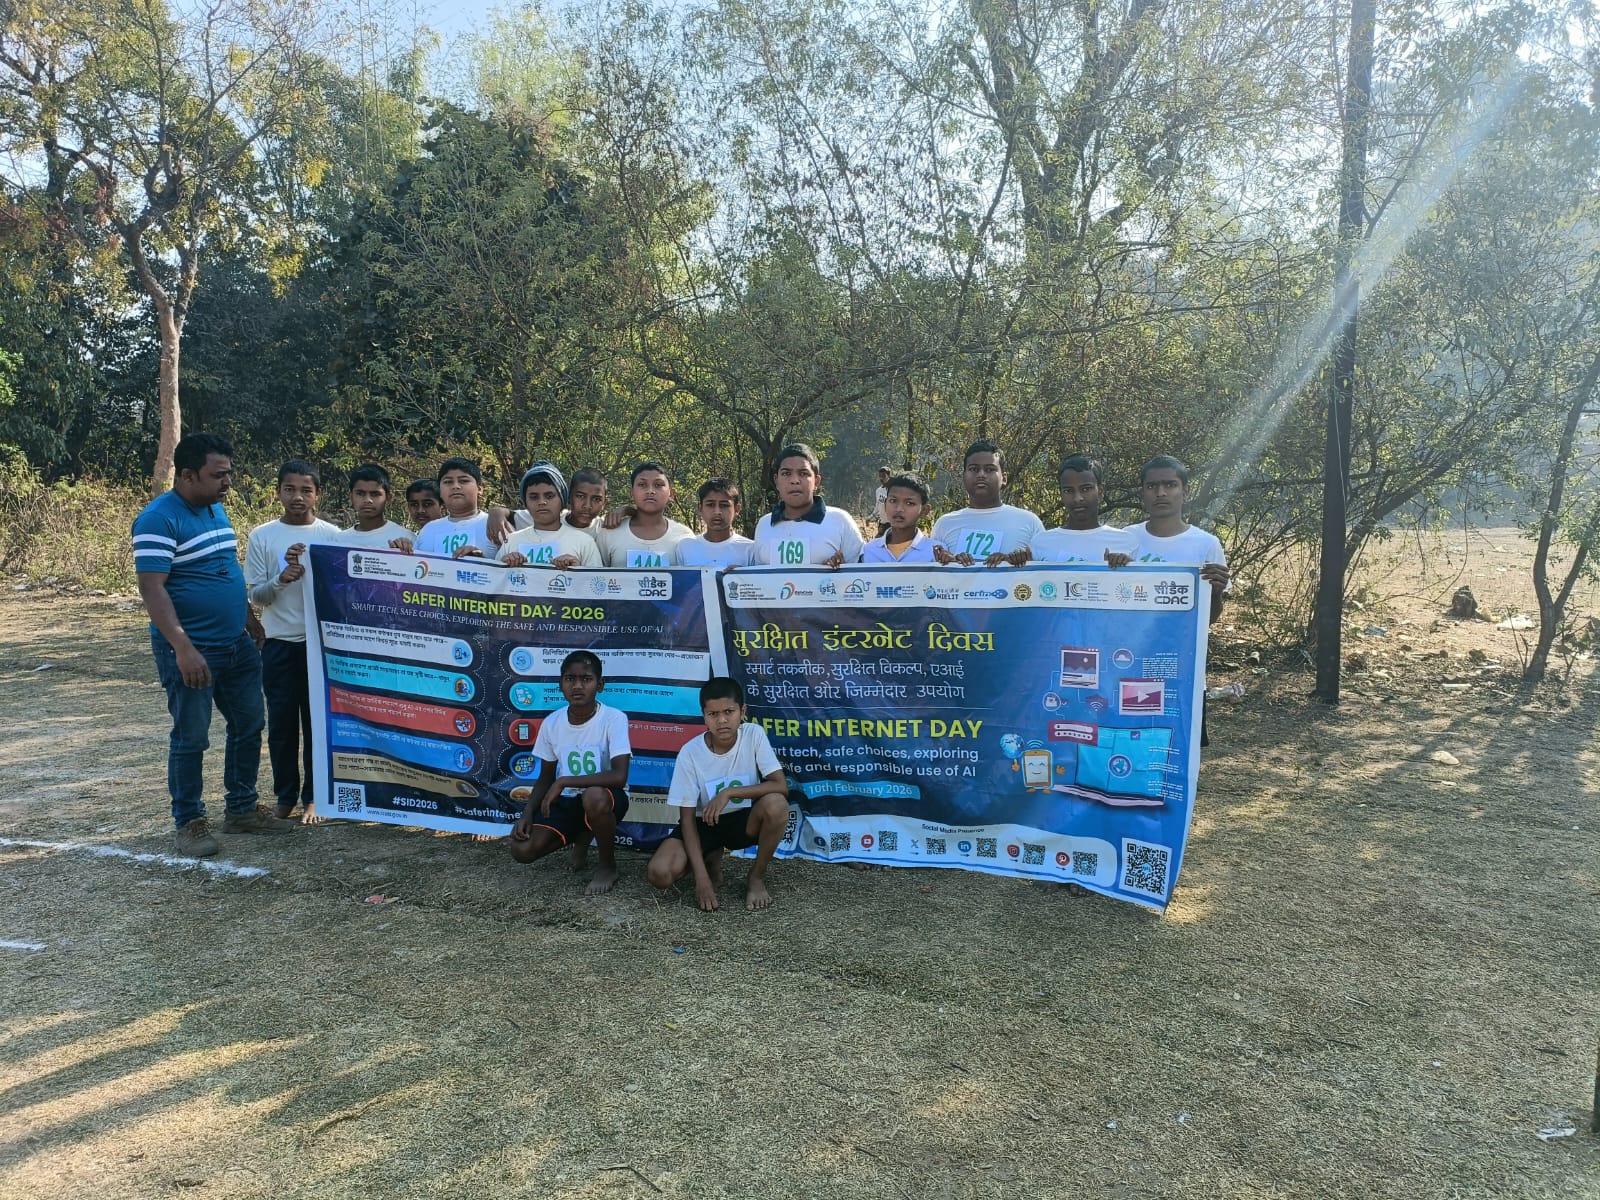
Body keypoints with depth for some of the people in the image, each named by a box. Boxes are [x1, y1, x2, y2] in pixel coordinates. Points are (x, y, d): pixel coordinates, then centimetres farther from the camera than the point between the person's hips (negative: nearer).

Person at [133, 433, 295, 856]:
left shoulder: (216, 509, 10)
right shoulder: (159, 519, -16)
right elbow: (151, 588, -22)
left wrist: (252, 617, 21)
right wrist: (183, 647, -28)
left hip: (237, 644, 8)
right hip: (191, 650, -8)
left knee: (249, 725, 13)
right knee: (191, 738, 2)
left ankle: (241, 809, 26)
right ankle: (189, 822, 16)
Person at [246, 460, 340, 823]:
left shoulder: (332, 535, 1)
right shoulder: (262, 536, 1)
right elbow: (255, 596, 0)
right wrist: (281, 579, -19)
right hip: (278, 644, 1)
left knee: (318, 721, 4)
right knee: (281, 723, 6)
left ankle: (313, 797, 15)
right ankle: (286, 796, 19)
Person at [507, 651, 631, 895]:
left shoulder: (614, 718, -19)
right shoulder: (551, 723, -5)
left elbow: (619, 776, -30)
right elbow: (546, 778, 7)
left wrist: (564, 781, -27)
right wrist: (527, 813, -10)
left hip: (606, 799, -5)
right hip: (566, 800, 5)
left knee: (594, 797, -40)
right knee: (522, 850, -15)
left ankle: (608, 866, -10)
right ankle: (582, 837, 17)